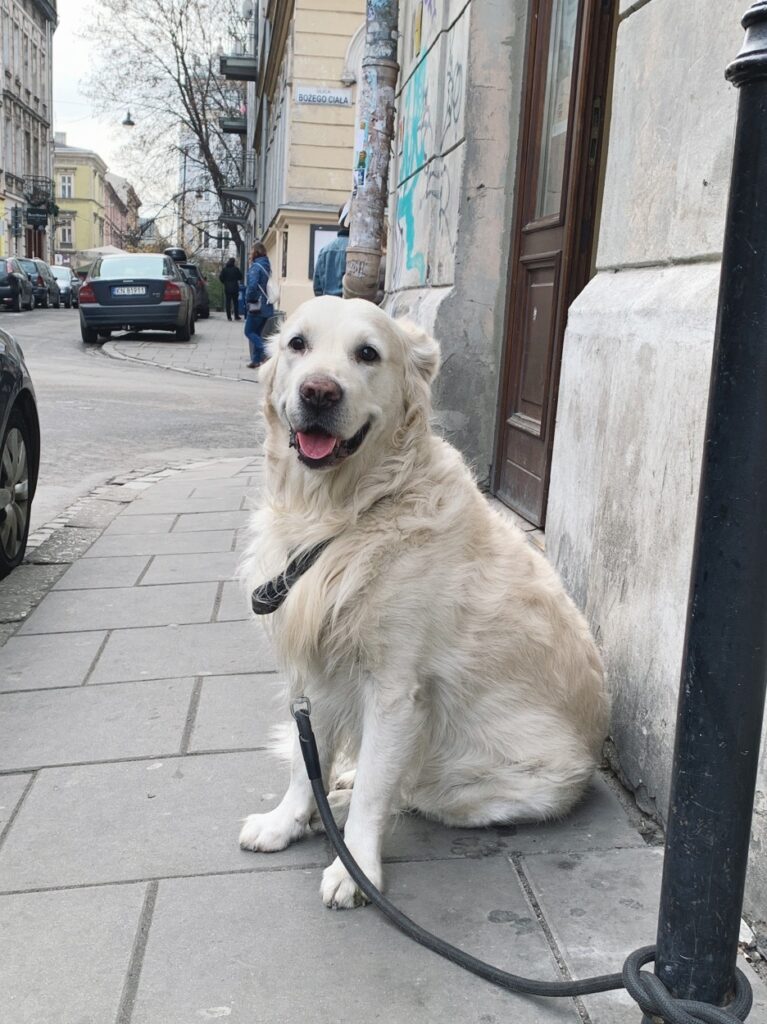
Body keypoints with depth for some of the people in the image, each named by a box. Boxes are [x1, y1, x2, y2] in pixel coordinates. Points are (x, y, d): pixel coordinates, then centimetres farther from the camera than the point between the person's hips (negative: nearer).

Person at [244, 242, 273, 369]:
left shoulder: (256, 267, -12)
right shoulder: (267, 266, 14)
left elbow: (252, 285, -24)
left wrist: (248, 300, -10)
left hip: (257, 306, -8)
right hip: (267, 306, 8)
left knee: (249, 332, -2)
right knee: (256, 332, 14)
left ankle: (265, 353, -19)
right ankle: (256, 359, 12)